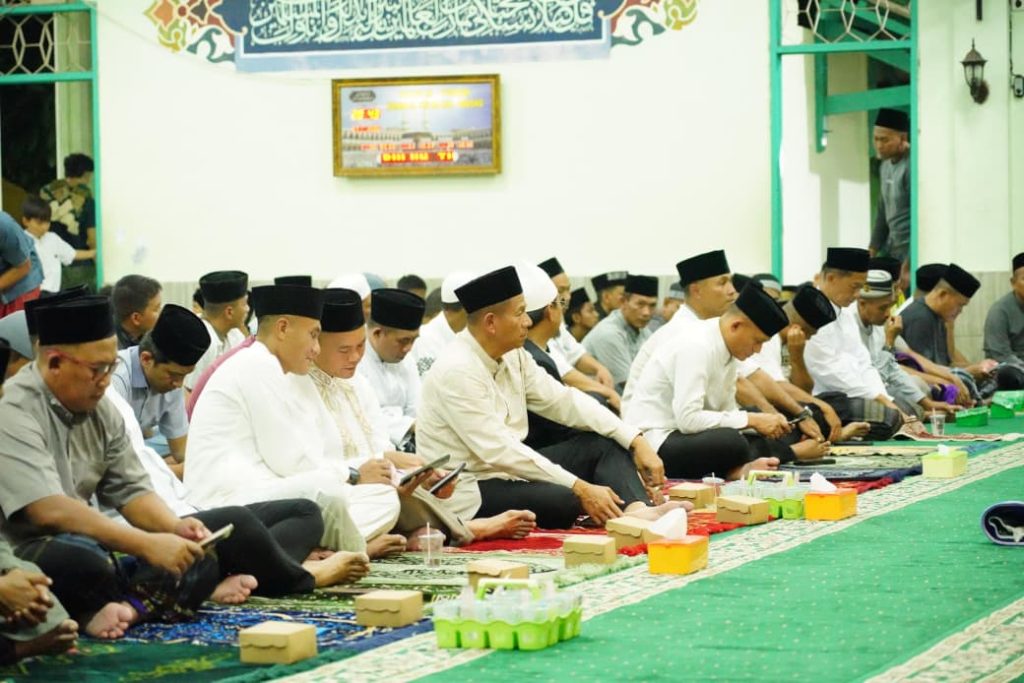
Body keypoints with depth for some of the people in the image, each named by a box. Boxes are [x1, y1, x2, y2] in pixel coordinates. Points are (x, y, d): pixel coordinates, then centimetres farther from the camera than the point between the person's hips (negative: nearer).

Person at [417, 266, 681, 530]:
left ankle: (639, 511, -26)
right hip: (469, 493, -9)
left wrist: (637, 442, -4)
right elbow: (498, 450, -26)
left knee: (606, 445, -2)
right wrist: (580, 488, -27)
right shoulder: (457, 371, -21)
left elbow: (564, 400, 7)